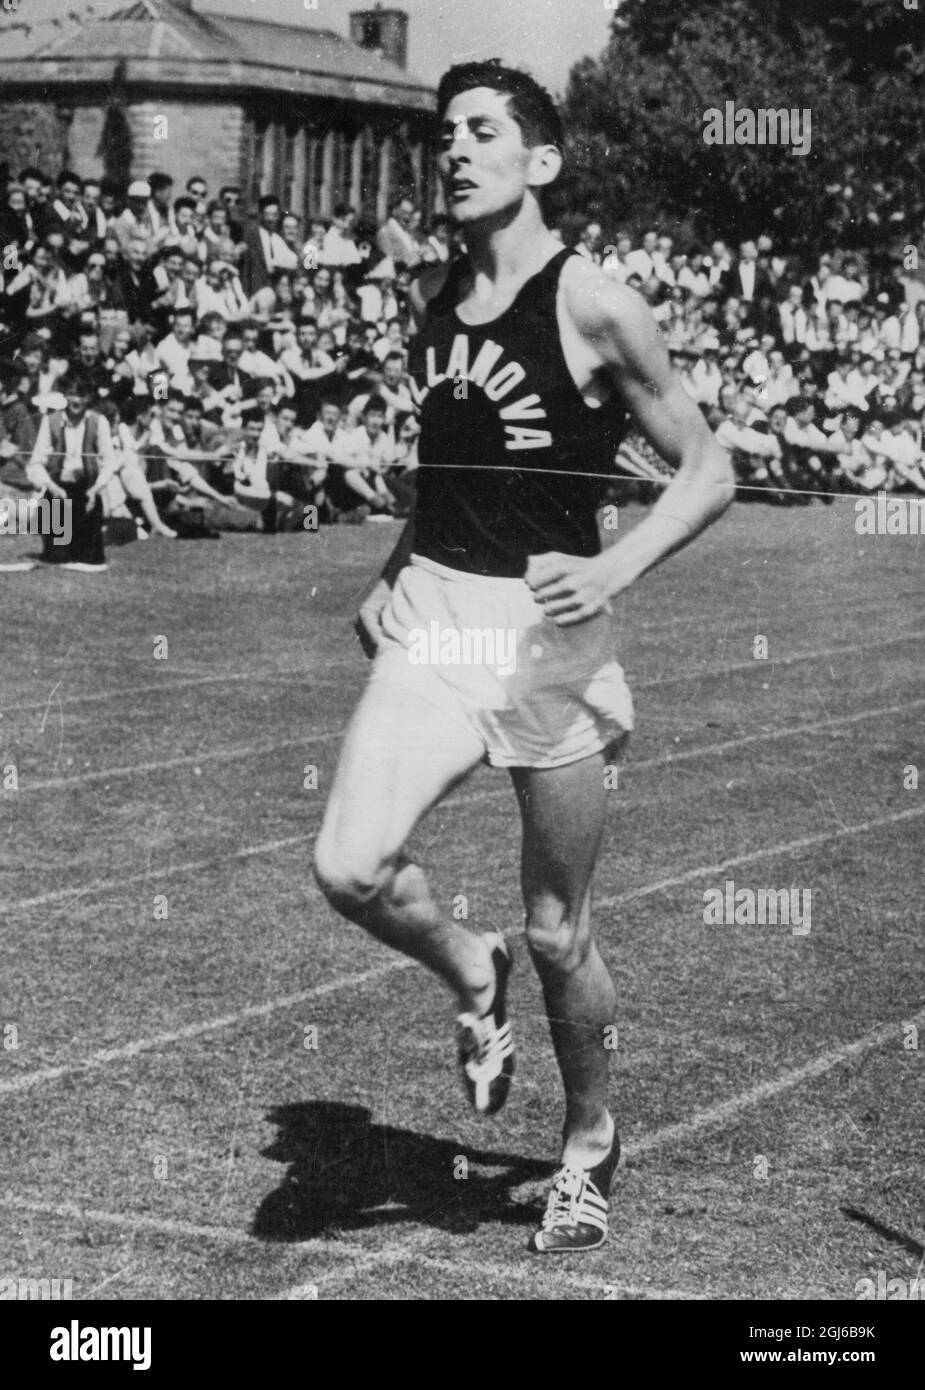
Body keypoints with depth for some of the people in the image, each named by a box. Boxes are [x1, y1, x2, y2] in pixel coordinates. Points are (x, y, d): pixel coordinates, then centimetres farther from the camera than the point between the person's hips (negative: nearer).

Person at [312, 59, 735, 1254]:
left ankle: (589, 1144, 31)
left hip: (547, 626, -4)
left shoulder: (590, 305, -9)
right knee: (348, 869, -17)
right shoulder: (430, 295, 9)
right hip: (431, 616, 4)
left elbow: (708, 471, -5)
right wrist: (392, 573, 13)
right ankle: (470, 977, 16)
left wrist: (616, 569, -20)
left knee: (558, 934, 6)